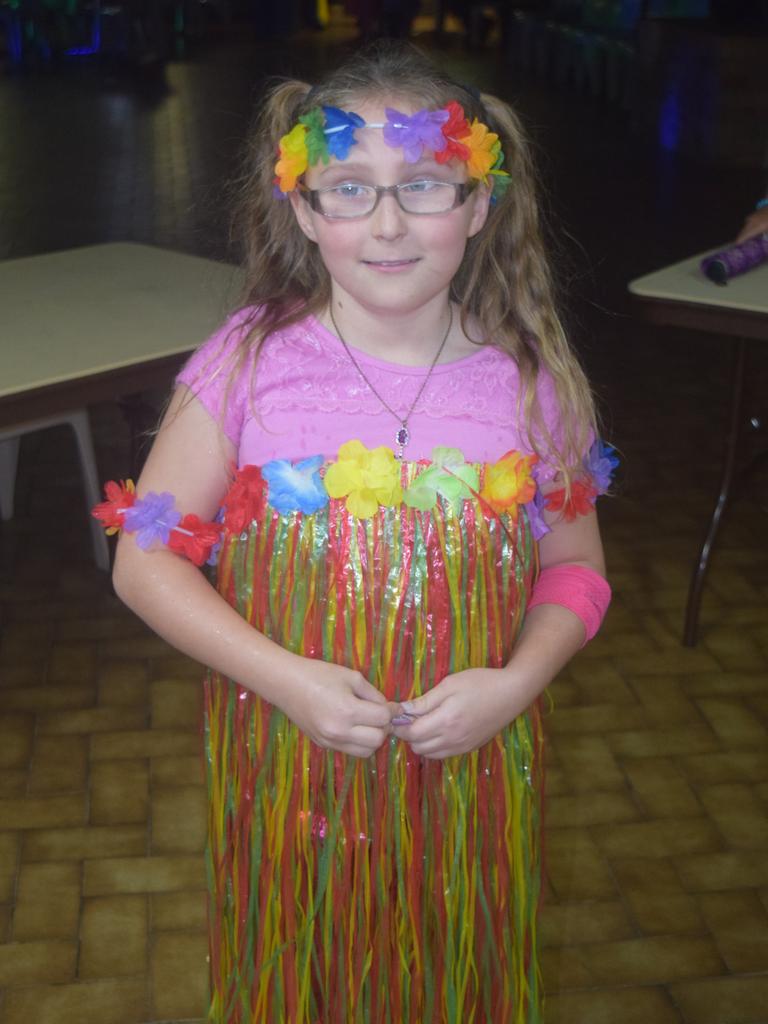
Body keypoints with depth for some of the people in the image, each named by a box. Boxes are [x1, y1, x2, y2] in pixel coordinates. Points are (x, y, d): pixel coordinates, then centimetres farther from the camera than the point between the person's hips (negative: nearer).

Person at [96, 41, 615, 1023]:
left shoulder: (528, 383, -8)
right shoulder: (248, 363, -12)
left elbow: (573, 565, 4)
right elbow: (146, 561, -8)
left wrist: (515, 682, -15)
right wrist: (286, 679, -19)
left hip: (469, 769, 1)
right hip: (289, 769, -1)